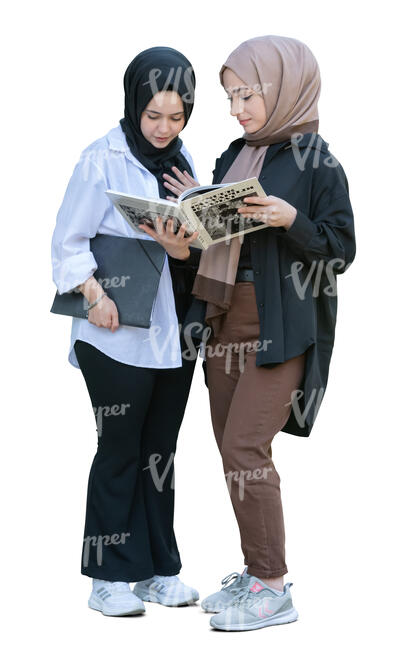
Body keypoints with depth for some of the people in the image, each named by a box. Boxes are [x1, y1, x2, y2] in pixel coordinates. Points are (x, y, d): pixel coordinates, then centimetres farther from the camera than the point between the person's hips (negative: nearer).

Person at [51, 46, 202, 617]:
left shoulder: (183, 159, 11)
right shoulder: (102, 160, -7)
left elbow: (200, 234, 12)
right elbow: (69, 242, -7)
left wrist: (185, 246, -10)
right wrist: (95, 295, -21)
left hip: (175, 332, 6)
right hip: (120, 335, -5)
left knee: (160, 450, 11)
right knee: (120, 451, 0)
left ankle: (159, 568, 20)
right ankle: (110, 577, 10)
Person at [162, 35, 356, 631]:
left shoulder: (317, 163, -7)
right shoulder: (235, 157, 13)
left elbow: (340, 250, -8)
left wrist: (290, 220, -23)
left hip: (280, 328, -7)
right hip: (226, 320, 7)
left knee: (245, 447, -11)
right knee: (232, 447, 9)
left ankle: (273, 589, -1)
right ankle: (255, 570, 21)